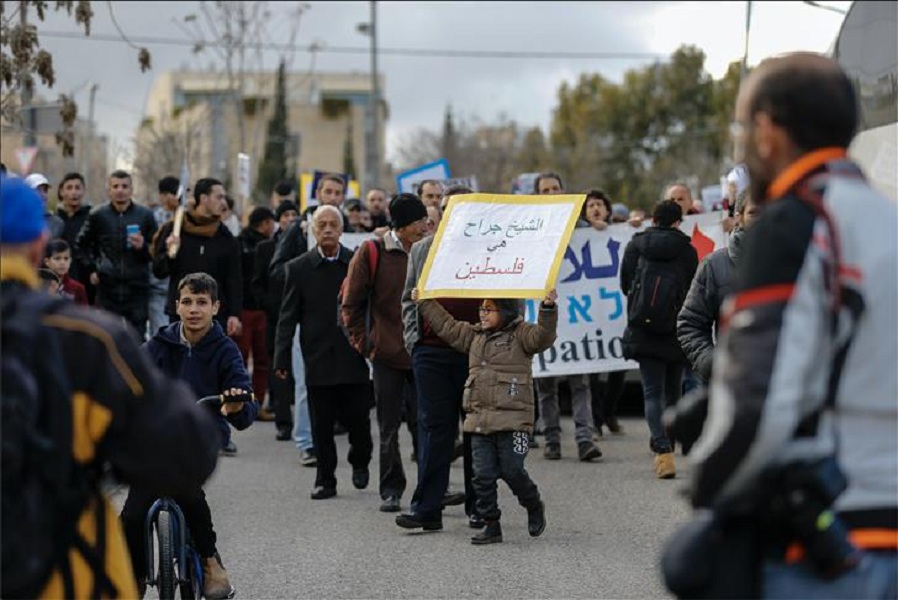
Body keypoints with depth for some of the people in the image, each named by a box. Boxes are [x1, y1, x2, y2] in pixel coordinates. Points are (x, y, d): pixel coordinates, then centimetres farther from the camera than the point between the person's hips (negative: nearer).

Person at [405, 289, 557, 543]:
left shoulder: (520, 335, -2)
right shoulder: (474, 335, 17)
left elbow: (543, 336, -19)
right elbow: (446, 326, 26)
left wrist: (548, 309, -34)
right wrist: (425, 303, 27)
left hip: (512, 420, -6)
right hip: (479, 421, 6)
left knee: (512, 471, -5)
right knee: (483, 475, 2)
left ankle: (534, 507, 22)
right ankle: (491, 524, 8)